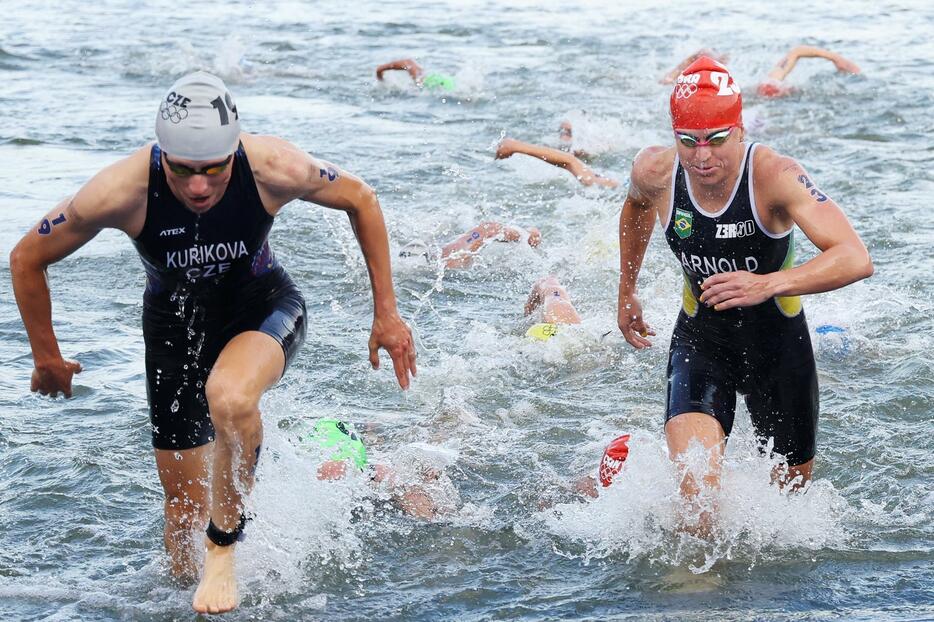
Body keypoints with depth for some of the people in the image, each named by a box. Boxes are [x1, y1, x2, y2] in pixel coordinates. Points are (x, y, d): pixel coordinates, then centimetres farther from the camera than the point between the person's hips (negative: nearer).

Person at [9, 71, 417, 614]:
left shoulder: (274, 169, -29)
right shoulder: (121, 192, -30)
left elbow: (360, 199, -7)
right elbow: (27, 260, -12)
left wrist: (387, 312, -5)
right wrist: (47, 357, -1)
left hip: (264, 306, -1)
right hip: (176, 320, 1)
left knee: (229, 397, -37)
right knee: (184, 510, 3)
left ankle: (225, 549, -13)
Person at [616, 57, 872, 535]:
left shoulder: (774, 175, -28)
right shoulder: (656, 172, -17)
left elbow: (856, 259, -38)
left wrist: (768, 284, -51)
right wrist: (626, 292, 18)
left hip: (778, 341, -1)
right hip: (700, 339, 1)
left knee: (791, 483, 18)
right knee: (697, 493, -21)